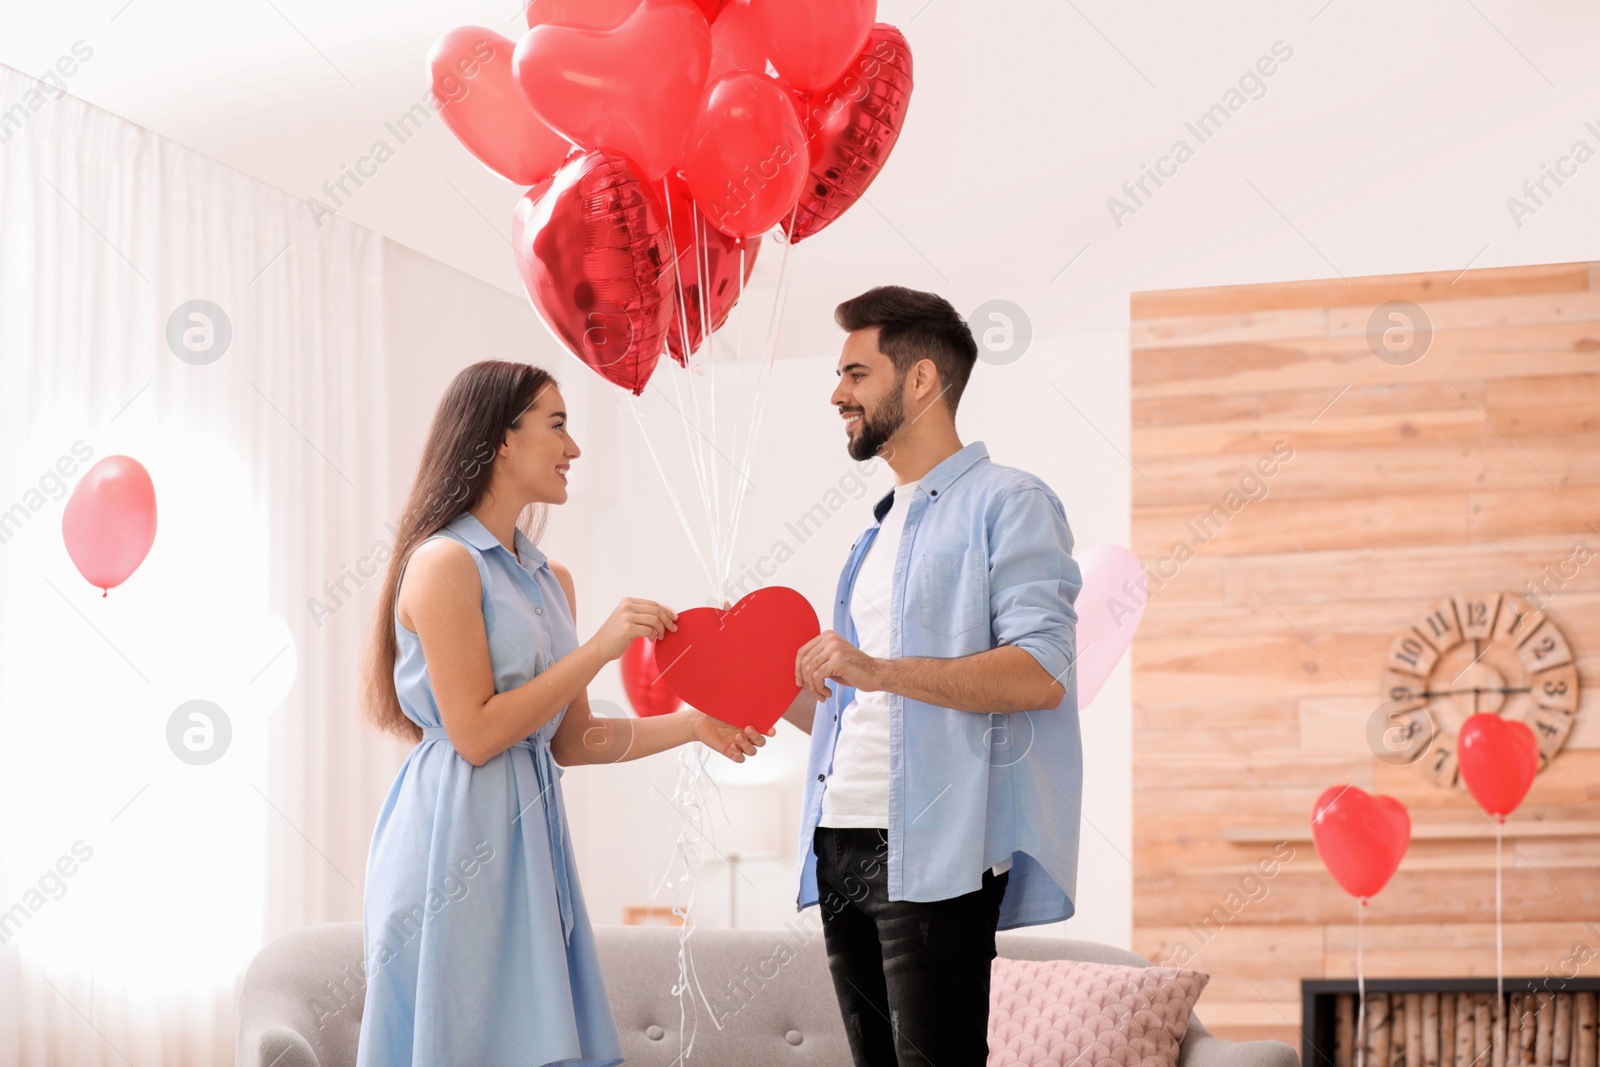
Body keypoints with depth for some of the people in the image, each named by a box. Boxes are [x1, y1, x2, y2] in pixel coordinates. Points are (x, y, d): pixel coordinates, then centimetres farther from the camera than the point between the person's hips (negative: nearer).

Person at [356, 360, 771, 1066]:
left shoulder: (552, 579, 15)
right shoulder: (443, 563, -10)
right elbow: (476, 733, -15)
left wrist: (692, 725, 6)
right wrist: (599, 649, -14)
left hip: (530, 834, 8)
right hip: (458, 835, -8)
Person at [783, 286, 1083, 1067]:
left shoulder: (1005, 504, -3)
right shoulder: (880, 532, 24)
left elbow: (1041, 672, -18)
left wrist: (880, 670, -25)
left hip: (934, 854, -8)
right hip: (843, 847, 8)